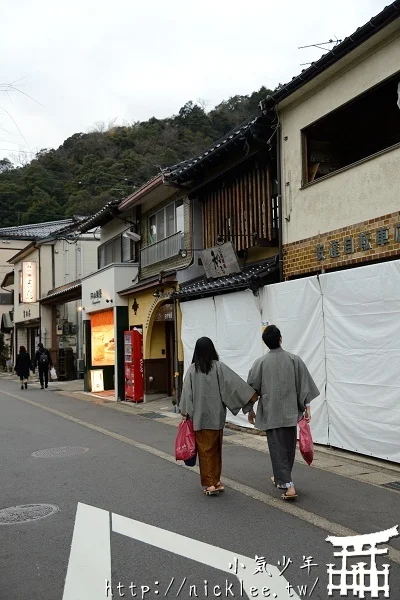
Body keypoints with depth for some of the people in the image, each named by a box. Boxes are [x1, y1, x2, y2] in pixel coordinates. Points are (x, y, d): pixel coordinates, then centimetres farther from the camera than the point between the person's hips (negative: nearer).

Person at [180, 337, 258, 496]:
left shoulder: (192, 369, -4)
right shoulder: (219, 366, -6)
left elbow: (187, 392, -3)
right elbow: (234, 383, -10)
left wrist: (185, 413, 4)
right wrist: (252, 395, -7)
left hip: (199, 416, -1)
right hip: (216, 415, 1)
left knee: (205, 450, 6)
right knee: (215, 449, 15)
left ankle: (210, 483, 3)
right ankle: (215, 481, 21)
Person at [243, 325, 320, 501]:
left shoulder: (260, 362, -5)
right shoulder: (294, 360, -4)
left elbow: (252, 387, 2)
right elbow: (304, 386, -4)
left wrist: (249, 409, 14)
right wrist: (307, 407, 3)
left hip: (271, 413, -2)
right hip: (290, 412, 2)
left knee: (277, 448, 2)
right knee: (289, 446, 18)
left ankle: (288, 485, -8)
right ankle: (281, 478, 33)